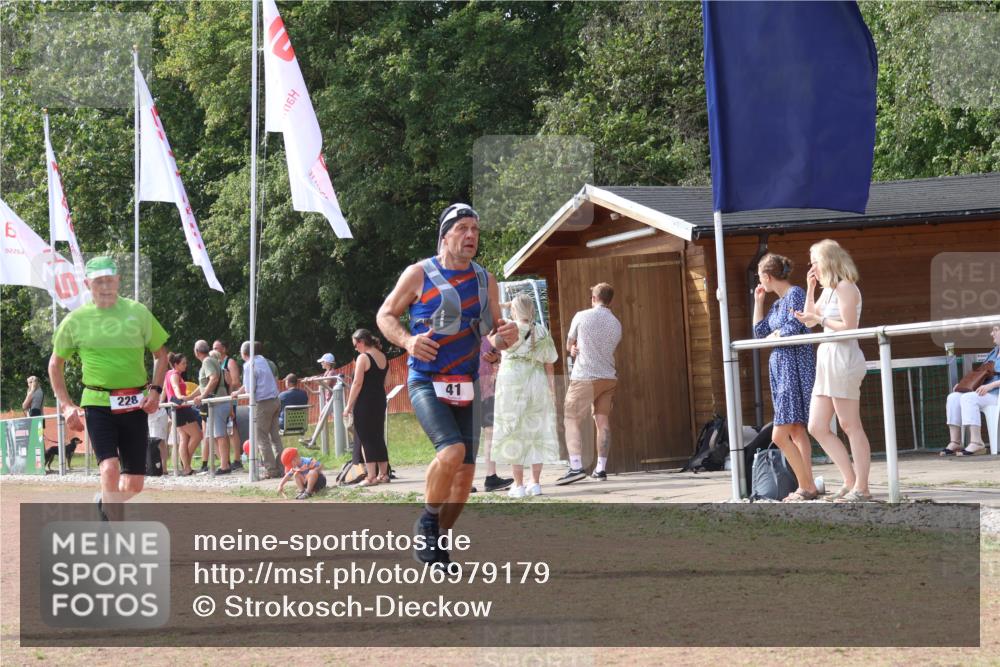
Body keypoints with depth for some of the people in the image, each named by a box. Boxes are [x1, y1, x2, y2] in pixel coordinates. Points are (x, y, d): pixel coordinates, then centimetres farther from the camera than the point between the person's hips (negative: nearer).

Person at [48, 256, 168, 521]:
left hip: (134, 405, 2)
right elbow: (55, 364, 15)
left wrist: (155, 390, -1)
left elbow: (161, 354, 14)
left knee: (134, 484, 3)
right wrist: (66, 406, 6)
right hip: (97, 403, -2)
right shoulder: (75, 321, 2)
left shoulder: (137, 312, 3)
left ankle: (104, 501, 36)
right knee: (110, 467, -22)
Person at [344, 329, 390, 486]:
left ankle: (371, 477, -6)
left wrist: (349, 405, -10)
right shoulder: (383, 358, 11)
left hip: (364, 403, -7)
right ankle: (383, 474, 15)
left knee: (366, 439, -4)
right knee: (379, 437, 13)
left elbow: (357, 383, -15)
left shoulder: (363, 358, -11)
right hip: (380, 401, 7)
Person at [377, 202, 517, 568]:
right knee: (452, 451, -26)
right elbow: (385, 315, 4)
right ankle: (427, 522, -4)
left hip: (466, 388, 5)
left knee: (465, 471, 3)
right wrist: (407, 341, -16)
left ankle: (436, 545, 19)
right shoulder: (419, 274, -3)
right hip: (426, 384, -5)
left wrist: (504, 337, -8)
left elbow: (494, 332, 17)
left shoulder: (486, 281, 10)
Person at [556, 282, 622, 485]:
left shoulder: (581, 317, -4)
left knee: (572, 419, -3)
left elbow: (569, 346, 6)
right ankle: (601, 468, 7)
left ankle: (576, 466, -17)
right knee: (603, 420, 8)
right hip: (609, 377, 5)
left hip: (584, 377, -5)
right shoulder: (616, 324, 7)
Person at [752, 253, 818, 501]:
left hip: (795, 367, -10)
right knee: (796, 431, 9)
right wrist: (758, 301, 16)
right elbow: (759, 332, 17)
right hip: (780, 367, 10)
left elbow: (794, 329, -19)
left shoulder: (795, 294, -10)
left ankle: (806, 487, -10)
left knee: (780, 436, -13)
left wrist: (774, 335, -2)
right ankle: (807, 487, 11)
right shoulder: (777, 303, 17)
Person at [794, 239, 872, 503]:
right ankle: (850, 481, 11)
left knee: (851, 426, -7)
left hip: (843, 359, -10)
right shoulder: (827, 291, 18)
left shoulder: (845, 287, -9)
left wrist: (820, 318, -11)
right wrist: (810, 289, 15)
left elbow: (848, 327, -16)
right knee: (817, 427, 7)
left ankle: (861, 488, -4)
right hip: (826, 361, 10)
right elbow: (809, 321, 22)